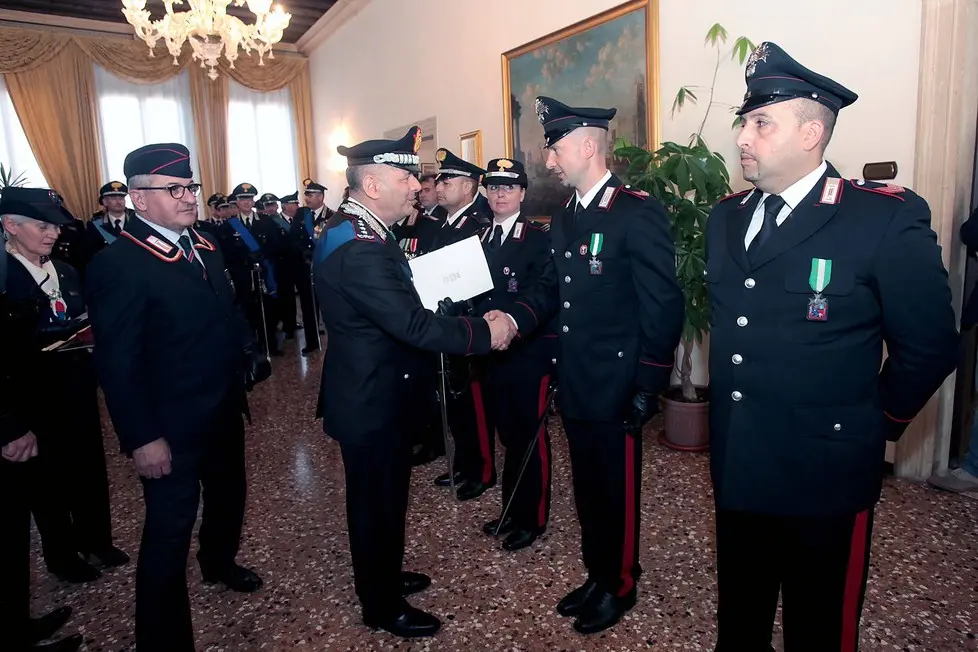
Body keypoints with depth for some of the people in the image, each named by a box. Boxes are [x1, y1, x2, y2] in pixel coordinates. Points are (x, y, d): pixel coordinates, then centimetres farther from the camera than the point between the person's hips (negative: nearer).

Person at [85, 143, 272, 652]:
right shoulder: (118, 264, -19)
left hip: (223, 411, 8)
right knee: (169, 529, 6)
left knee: (228, 495, 26)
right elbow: (117, 363, -20)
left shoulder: (204, 246, 5)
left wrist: (249, 355, 1)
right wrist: (142, 438, -20)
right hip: (172, 425, -8)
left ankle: (219, 563, 55)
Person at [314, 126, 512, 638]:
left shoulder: (358, 230, 7)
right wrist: (482, 333, -23)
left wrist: (463, 319, 6)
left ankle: (383, 576, 46)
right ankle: (382, 606, 31)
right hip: (370, 400, -10)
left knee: (385, 494, 24)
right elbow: (412, 324, -31)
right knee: (376, 500, 9)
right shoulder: (358, 247, -28)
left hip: (374, 391, 10)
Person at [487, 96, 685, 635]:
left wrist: (647, 391, -16)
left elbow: (663, 308, -17)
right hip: (574, 388, 7)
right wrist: (515, 317, -7)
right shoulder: (564, 218, 10)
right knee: (587, 490, 21)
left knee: (618, 494, 12)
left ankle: (620, 586, 35)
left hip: (616, 392, -7)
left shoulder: (639, 213, -15)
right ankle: (597, 576, 41)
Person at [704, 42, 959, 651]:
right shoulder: (725, 218, 6)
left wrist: (877, 424, 2)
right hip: (735, 465, 5)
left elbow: (930, 347, -7)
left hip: (823, 472, -5)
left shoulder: (887, 219, -13)